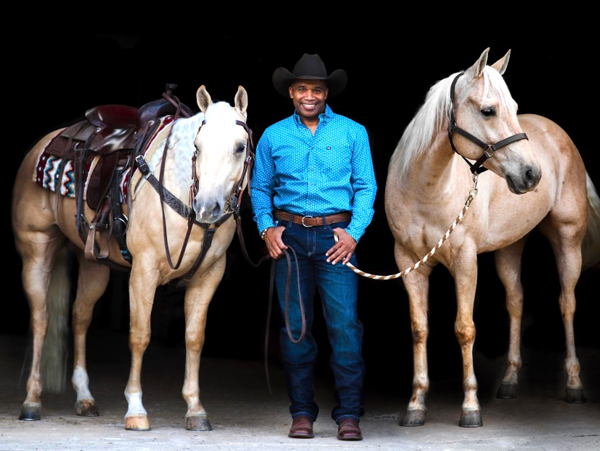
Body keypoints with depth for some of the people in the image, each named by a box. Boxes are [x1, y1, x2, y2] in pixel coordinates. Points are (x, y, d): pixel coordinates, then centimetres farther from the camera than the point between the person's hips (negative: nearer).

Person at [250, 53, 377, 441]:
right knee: (295, 326, 4)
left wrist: (354, 232, -8)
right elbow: (260, 187, 14)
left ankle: (349, 414, -3)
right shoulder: (274, 136, 8)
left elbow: (366, 187, 4)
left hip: (336, 236, -2)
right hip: (290, 235, 2)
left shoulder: (352, 133, 4)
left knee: (344, 324, -8)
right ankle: (302, 412, 12)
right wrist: (266, 227, -2)